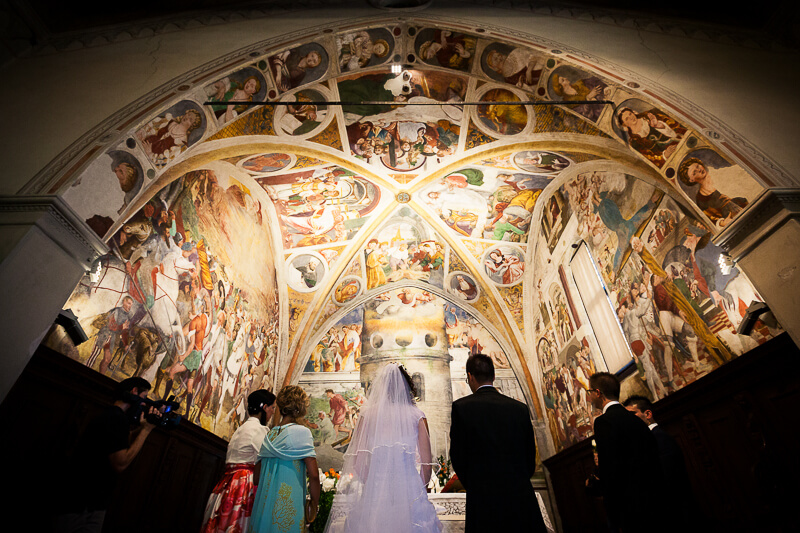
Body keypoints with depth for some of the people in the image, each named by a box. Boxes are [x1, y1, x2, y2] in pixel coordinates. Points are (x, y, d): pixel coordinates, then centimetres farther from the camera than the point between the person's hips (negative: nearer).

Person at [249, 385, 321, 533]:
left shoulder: (269, 434, 7)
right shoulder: (302, 432, -10)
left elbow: (258, 474, 14)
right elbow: (313, 474, -13)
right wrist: (315, 504, -1)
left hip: (263, 501, 6)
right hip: (289, 505, -5)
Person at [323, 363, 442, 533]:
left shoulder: (368, 413, -5)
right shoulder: (417, 416, -6)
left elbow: (357, 461, -4)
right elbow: (426, 462, -4)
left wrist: (371, 484, 11)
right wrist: (417, 489, 12)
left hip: (375, 491, 1)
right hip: (409, 488, 0)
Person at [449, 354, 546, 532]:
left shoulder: (461, 407, -9)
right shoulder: (520, 408, 1)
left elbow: (458, 457, -3)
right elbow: (530, 458, 8)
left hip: (484, 502, -3)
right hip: (521, 498, 3)